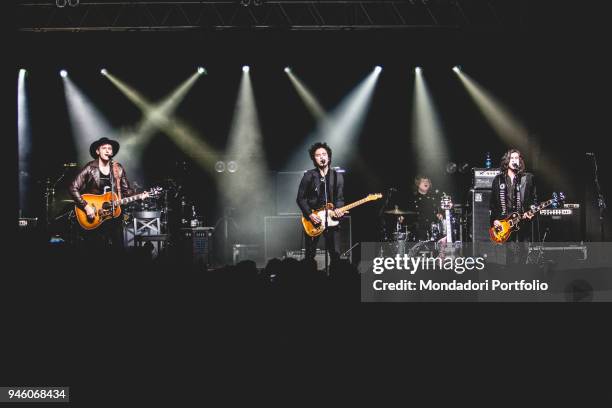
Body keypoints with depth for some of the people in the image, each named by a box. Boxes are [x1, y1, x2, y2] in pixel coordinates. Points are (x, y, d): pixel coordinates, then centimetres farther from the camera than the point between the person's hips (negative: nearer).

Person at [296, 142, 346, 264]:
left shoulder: (337, 176, 7)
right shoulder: (308, 176, -1)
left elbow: (340, 198, 9)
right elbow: (300, 198, 0)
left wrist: (338, 209, -12)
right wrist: (310, 215, -11)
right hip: (312, 220, -1)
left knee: (335, 254, -4)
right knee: (310, 255, 2)